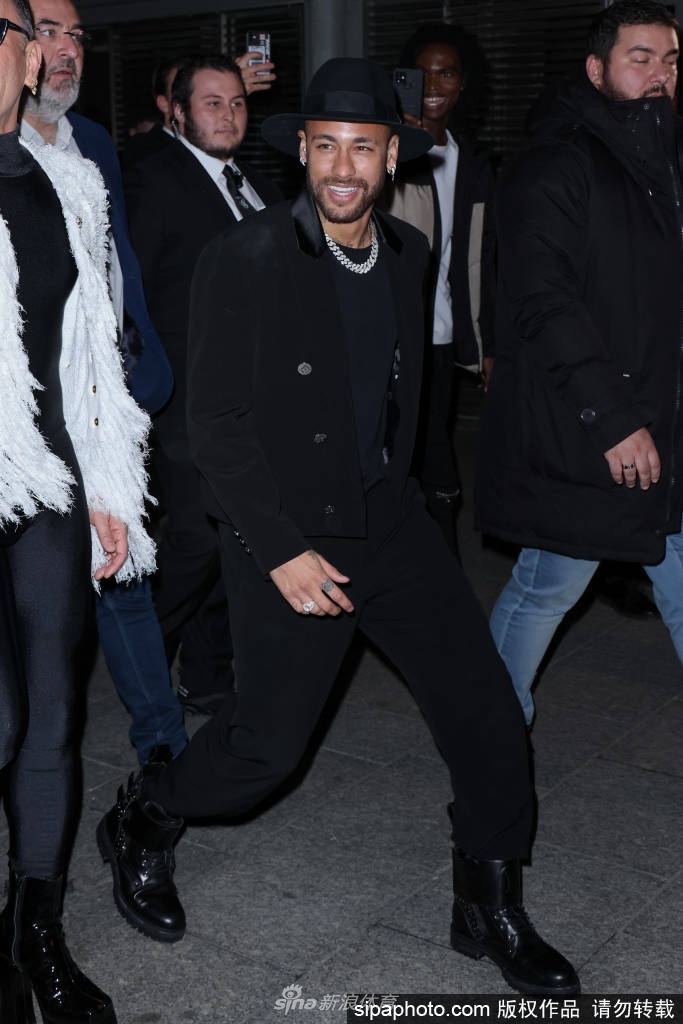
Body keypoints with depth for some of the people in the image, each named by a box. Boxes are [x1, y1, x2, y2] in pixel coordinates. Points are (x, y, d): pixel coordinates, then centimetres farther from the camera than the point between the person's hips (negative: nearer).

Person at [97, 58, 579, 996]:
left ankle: (491, 911, 23)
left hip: (392, 522, 6)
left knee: (488, 716, 2)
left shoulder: (408, 252, 5)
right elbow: (214, 423, -14)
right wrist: (283, 550, -15)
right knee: (269, 743, 2)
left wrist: (393, 489, 17)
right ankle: (141, 826, 34)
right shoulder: (243, 261, -14)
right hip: (287, 538, -5)